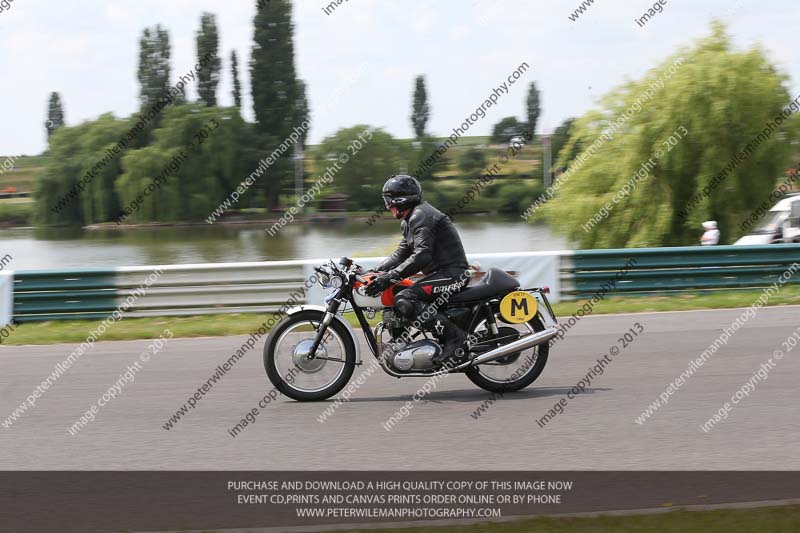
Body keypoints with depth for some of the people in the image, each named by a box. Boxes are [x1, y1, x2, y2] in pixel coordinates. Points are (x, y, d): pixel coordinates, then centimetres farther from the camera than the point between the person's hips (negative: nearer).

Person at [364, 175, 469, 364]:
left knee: (403, 301, -27)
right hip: (441, 272, 11)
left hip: (451, 272, -11)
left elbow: (421, 256, -25)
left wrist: (389, 277, -28)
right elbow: (401, 254, 25)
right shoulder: (409, 221, 20)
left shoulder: (421, 216, -14)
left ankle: (455, 336, -26)